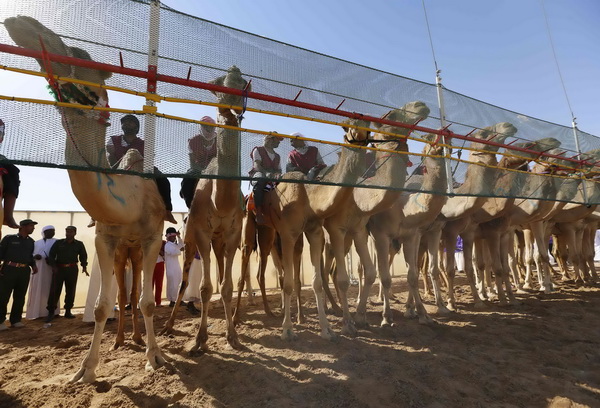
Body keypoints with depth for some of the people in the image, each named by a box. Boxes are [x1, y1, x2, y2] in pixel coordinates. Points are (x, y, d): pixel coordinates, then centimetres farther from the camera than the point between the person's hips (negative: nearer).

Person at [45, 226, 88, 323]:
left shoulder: (79, 244, 7)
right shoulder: (58, 243, 4)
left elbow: (83, 256, 13)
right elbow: (51, 255, 5)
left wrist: (84, 267, 0)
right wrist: (53, 266, -8)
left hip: (72, 269, 1)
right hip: (59, 268, -1)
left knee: (70, 291, 6)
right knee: (55, 290, -3)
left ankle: (68, 311, 17)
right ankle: (51, 312, 6)